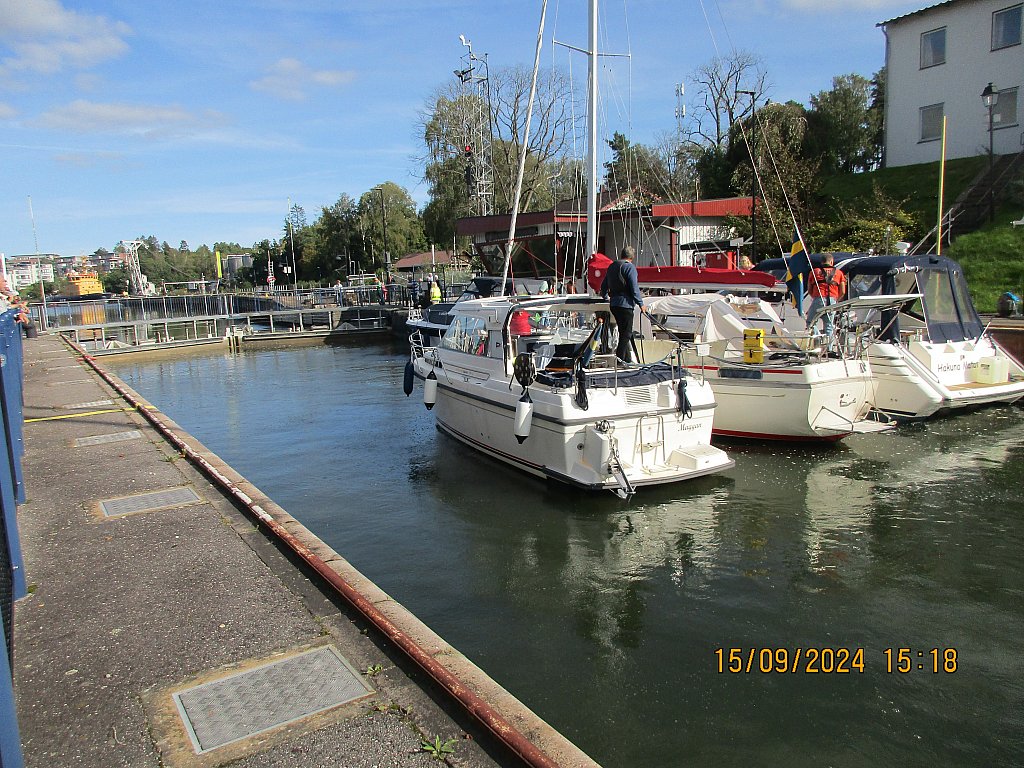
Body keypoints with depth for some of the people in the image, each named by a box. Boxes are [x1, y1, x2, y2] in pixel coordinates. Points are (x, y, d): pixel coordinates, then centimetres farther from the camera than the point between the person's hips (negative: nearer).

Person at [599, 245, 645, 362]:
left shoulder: (612, 266, 15)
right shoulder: (629, 267, -9)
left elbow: (604, 286, 24)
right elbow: (634, 288, -14)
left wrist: (605, 297, 41)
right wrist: (640, 303, -6)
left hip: (614, 304, 8)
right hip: (625, 304, -8)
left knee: (623, 333, 15)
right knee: (626, 334, -5)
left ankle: (627, 360, 19)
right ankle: (619, 360, -9)